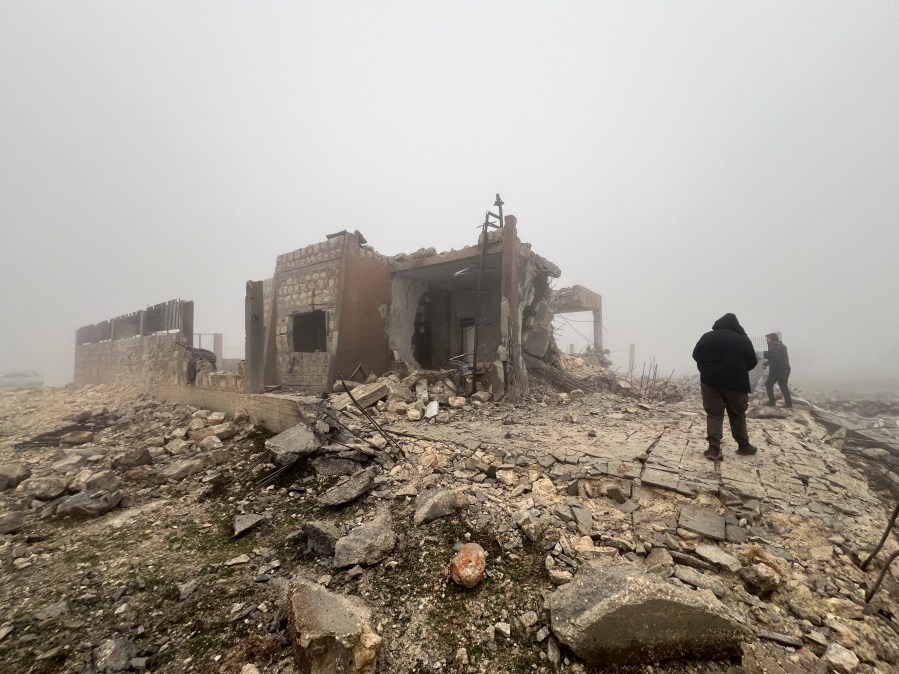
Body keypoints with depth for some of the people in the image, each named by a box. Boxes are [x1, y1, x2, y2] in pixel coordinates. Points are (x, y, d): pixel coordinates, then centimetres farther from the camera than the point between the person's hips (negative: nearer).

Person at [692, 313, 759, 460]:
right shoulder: (743, 340, -4)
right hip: (736, 383, 0)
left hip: (710, 382, 1)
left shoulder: (706, 337, 0)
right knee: (738, 415, 15)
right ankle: (744, 446, 28)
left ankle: (714, 449, -6)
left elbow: (696, 356, 8)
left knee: (714, 415, 2)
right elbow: (752, 363, 2)